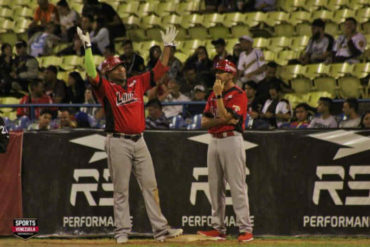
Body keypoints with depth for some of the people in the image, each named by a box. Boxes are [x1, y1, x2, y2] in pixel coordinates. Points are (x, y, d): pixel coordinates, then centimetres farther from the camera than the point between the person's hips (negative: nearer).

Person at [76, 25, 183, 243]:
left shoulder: (138, 83, 12)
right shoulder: (106, 88, -2)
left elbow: (160, 70, 16)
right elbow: (91, 73, -18)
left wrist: (168, 46, 12)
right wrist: (88, 47, -24)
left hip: (139, 141, 5)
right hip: (118, 142, -5)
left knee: (150, 186, 2)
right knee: (121, 189, 0)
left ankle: (161, 229, 2)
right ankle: (122, 231, 4)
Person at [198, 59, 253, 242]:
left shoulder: (238, 95, -7)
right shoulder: (213, 95, 16)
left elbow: (225, 116, -19)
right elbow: (204, 122, 9)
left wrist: (218, 95, -14)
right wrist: (222, 120, -9)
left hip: (232, 140, -8)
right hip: (214, 142, 8)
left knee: (237, 186, -10)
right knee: (215, 187, 8)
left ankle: (245, 229, -11)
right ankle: (218, 228, 13)